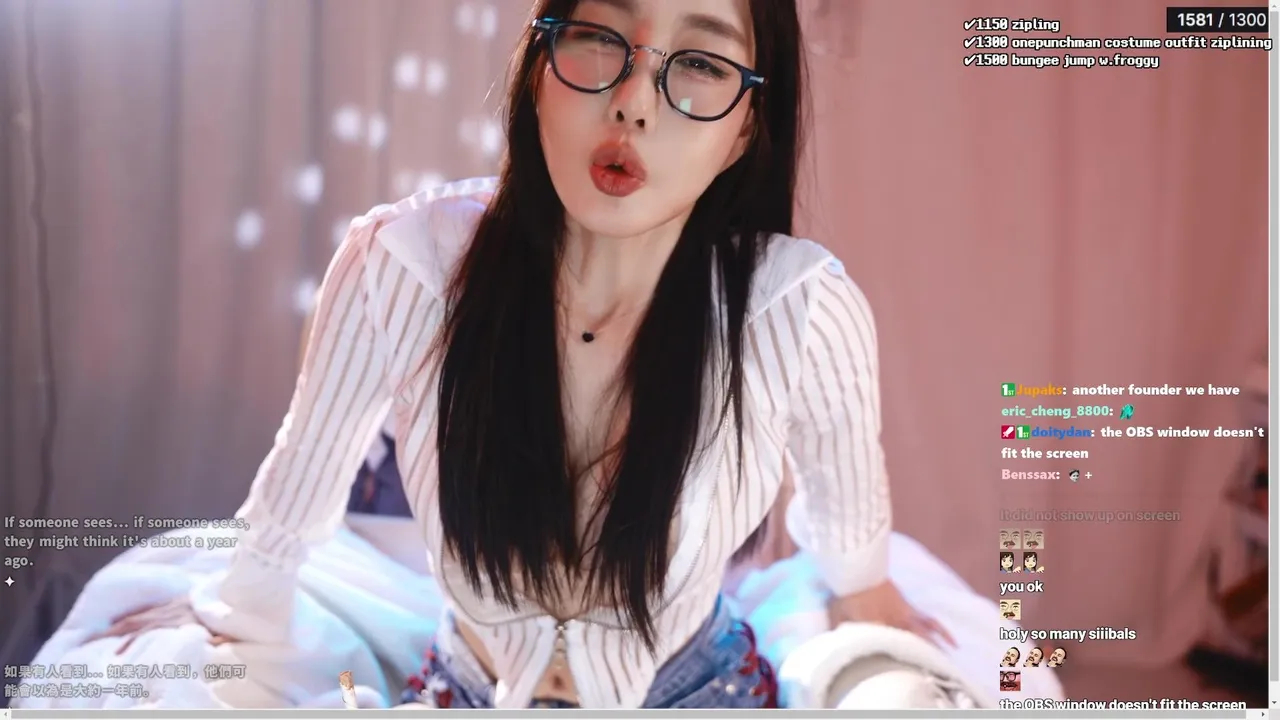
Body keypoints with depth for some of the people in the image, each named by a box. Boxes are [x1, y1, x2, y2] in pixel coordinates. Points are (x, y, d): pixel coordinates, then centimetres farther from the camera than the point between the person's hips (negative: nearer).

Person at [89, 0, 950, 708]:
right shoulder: (401, 267, -22)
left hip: (697, 688, 0)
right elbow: (303, 473, -3)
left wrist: (865, 593, 18)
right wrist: (241, 606, 12)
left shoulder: (802, 311, -23)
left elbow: (847, 512, 0)